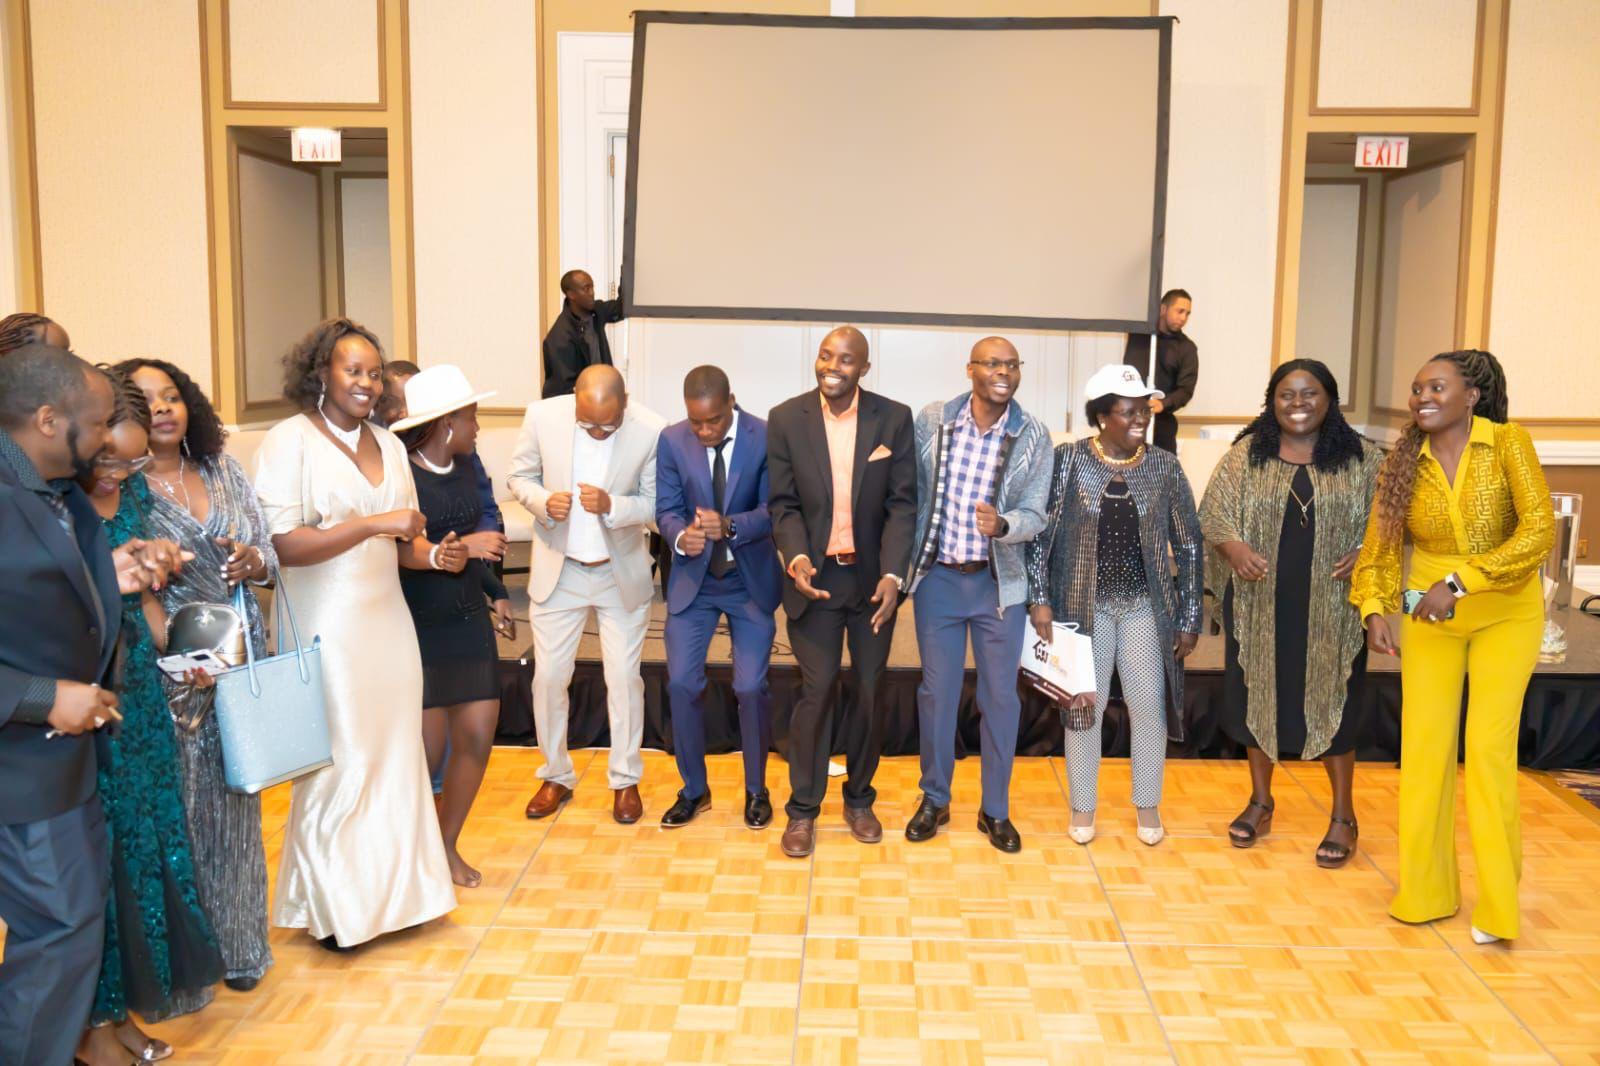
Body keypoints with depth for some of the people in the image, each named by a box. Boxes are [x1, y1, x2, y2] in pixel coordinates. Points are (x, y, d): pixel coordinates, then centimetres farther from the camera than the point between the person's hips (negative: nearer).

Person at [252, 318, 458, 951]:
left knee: (394, 755, 10)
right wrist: (375, 523, -21)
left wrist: (435, 555, -2)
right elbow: (284, 545, -17)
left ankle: (391, 888, 25)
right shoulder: (290, 441, -8)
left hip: (387, 622, 6)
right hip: (326, 630, -6)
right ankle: (332, 907, 18)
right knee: (336, 764, 1)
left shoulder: (388, 445, 12)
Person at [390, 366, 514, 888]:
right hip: (418, 628, -7)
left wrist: (495, 592, 16)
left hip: (469, 623, 7)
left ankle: (447, 845, 26)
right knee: (427, 750, -2)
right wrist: (433, 557, -29)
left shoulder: (463, 467, 8)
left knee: (477, 739, 6)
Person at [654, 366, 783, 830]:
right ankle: (694, 789, 20)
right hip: (693, 577, 2)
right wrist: (681, 536, -27)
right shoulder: (672, 440, -7)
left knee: (751, 687, 1)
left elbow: (772, 510, -14)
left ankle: (756, 790, 22)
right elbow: (666, 509, -4)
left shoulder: (766, 438, -14)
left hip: (751, 579, -2)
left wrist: (729, 526, -32)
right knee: (681, 682, 0)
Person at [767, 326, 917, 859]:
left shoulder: (894, 418, -4)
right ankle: (802, 809, 14)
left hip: (873, 578, 1)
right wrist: (796, 558, -20)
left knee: (871, 691, 9)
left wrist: (892, 574, -16)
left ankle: (859, 799, 28)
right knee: (817, 690, -1)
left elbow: (902, 503, -5)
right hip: (815, 576, -1)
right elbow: (783, 504, -2)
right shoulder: (786, 419, -4)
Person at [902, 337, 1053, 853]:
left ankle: (995, 810, 24)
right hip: (938, 578, 0)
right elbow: (911, 491, 3)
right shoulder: (932, 420, -6)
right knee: (936, 692, 10)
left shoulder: (1033, 436, -8)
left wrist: (1001, 524, -30)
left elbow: (1035, 516, -9)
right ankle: (935, 799, 28)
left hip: (1000, 583, 0)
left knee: (1001, 697, 8)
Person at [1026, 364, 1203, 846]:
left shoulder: (1164, 467, -1)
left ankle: (1148, 806, 27)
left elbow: (1188, 545, 3)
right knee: (1083, 706, 7)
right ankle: (1083, 807, 24)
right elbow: (1040, 530, -4)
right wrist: (1039, 598, -10)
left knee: (1149, 707, 6)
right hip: (1084, 605, -1)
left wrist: (1189, 618, 2)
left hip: (1145, 606, 1)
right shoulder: (1069, 460, -6)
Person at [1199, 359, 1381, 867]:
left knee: (1332, 700, 4)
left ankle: (1343, 816, 19)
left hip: (1331, 605, -1)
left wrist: (1365, 554, -14)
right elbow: (1212, 509, 1)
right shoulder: (1246, 454, 2)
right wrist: (1232, 545, -18)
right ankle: (1260, 802, 28)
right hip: (1260, 601, 1)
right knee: (1259, 694, 11)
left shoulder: (1362, 459, 2)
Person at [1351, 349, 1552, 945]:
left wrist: (1459, 581, -26)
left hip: (1507, 613, -3)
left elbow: (1539, 532, -20)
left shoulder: (1509, 444, -12)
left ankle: (1496, 904, 6)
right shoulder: (1404, 461, -4)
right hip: (1429, 616, 3)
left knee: (1488, 745, -7)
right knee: (1423, 745, 1)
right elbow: (1380, 545, -1)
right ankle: (1425, 893, 15)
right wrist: (1375, 610, -17)